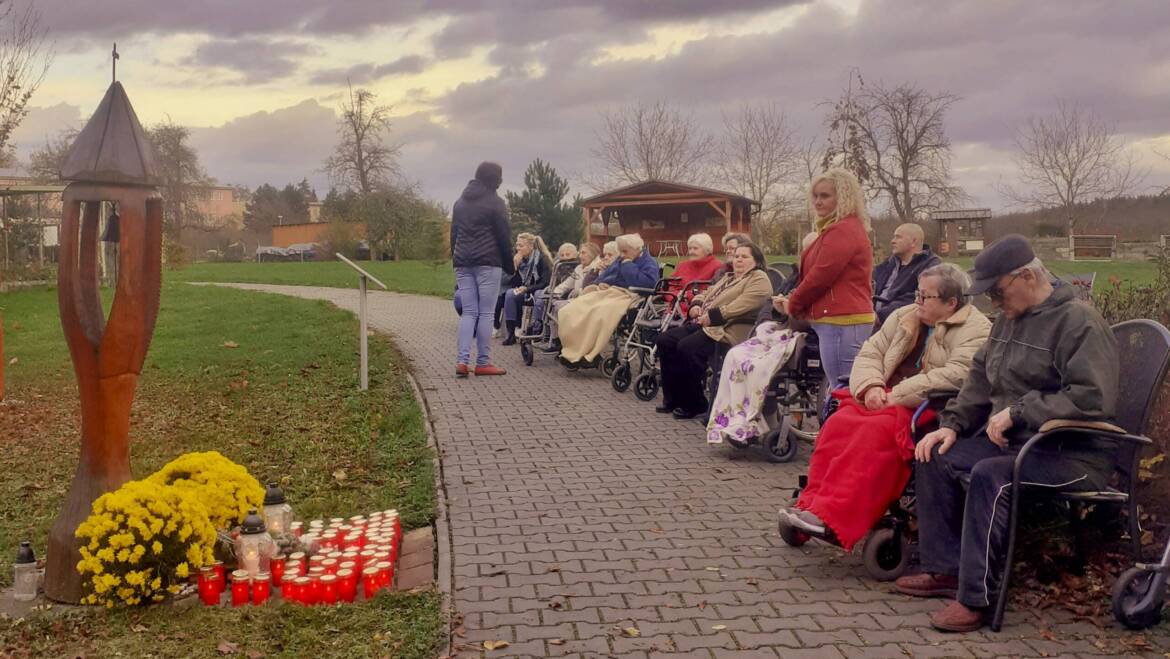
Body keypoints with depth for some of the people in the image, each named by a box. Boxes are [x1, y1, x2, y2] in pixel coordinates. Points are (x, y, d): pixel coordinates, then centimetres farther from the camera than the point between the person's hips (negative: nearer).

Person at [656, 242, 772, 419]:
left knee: (688, 347, -30)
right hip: (703, 323, 9)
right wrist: (696, 305, 6)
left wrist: (713, 316, -20)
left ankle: (694, 404, -14)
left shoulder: (758, 279, 0)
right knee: (665, 340, -7)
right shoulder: (728, 277, 30)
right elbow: (706, 293, 31)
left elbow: (743, 305, -16)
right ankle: (673, 398, -1)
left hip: (728, 330, -9)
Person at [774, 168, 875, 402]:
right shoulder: (839, 228, 21)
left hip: (841, 321, -11)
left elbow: (820, 275, -16)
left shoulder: (843, 230, -15)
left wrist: (793, 304, -2)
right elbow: (816, 272, 21)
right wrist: (793, 301, 10)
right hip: (840, 319, 11)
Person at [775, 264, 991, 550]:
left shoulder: (976, 330, -4)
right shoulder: (905, 317, 17)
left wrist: (895, 395, -20)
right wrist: (871, 387, -9)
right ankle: (812, 503, -21)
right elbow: (870, 353, 13)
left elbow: (956, 375, -20)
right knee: (838, 424, -21)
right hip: (885, 400, 7)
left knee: (875, 432, -33)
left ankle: (831, 518, -35)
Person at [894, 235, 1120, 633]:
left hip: (1074, 454, -9)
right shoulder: (1009, 319, 15)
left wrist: (1018, 412, -22)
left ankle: (976, 597, -24)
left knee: (989, 476, -32)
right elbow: (981, 379, 23)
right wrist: (952, 424, 9)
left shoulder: (1079, 322, -13)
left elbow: (1094, 399, -24)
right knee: (936, 458, -5)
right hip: (1011, 440, 9)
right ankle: (946, 570, 1)